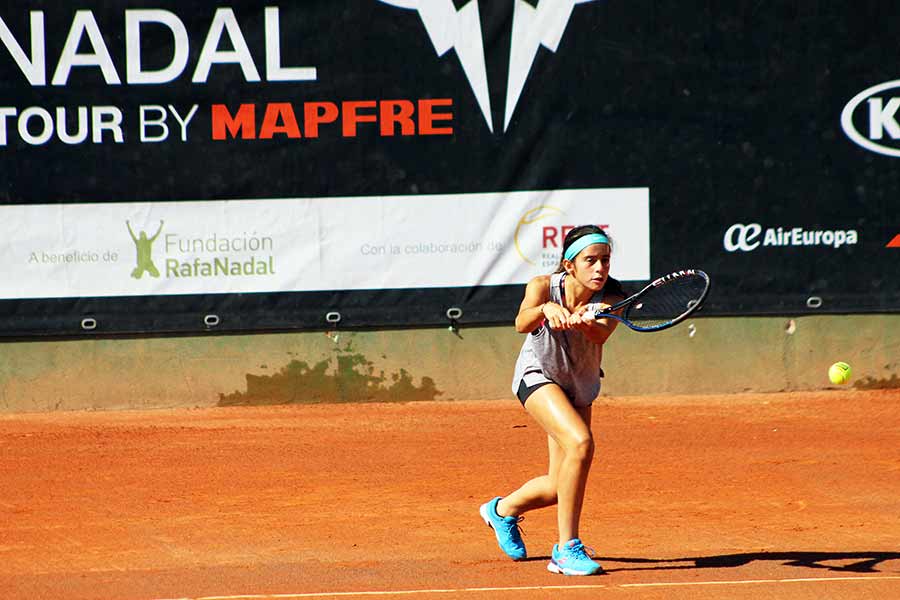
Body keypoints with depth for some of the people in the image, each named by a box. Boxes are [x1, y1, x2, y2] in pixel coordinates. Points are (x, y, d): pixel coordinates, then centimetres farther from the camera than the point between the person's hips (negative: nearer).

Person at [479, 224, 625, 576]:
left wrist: (583, 322, -63)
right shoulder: (543, 287, -23)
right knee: (580, 443, -30)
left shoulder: (612, 300, -21)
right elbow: (522, 324, -42)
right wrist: (546, 309, -62)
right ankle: (567, 549, -24)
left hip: (579, 389, 4)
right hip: (538, 376, -4)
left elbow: (601, 335, -41)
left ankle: (503, 509, 40)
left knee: (558, 488, 6)